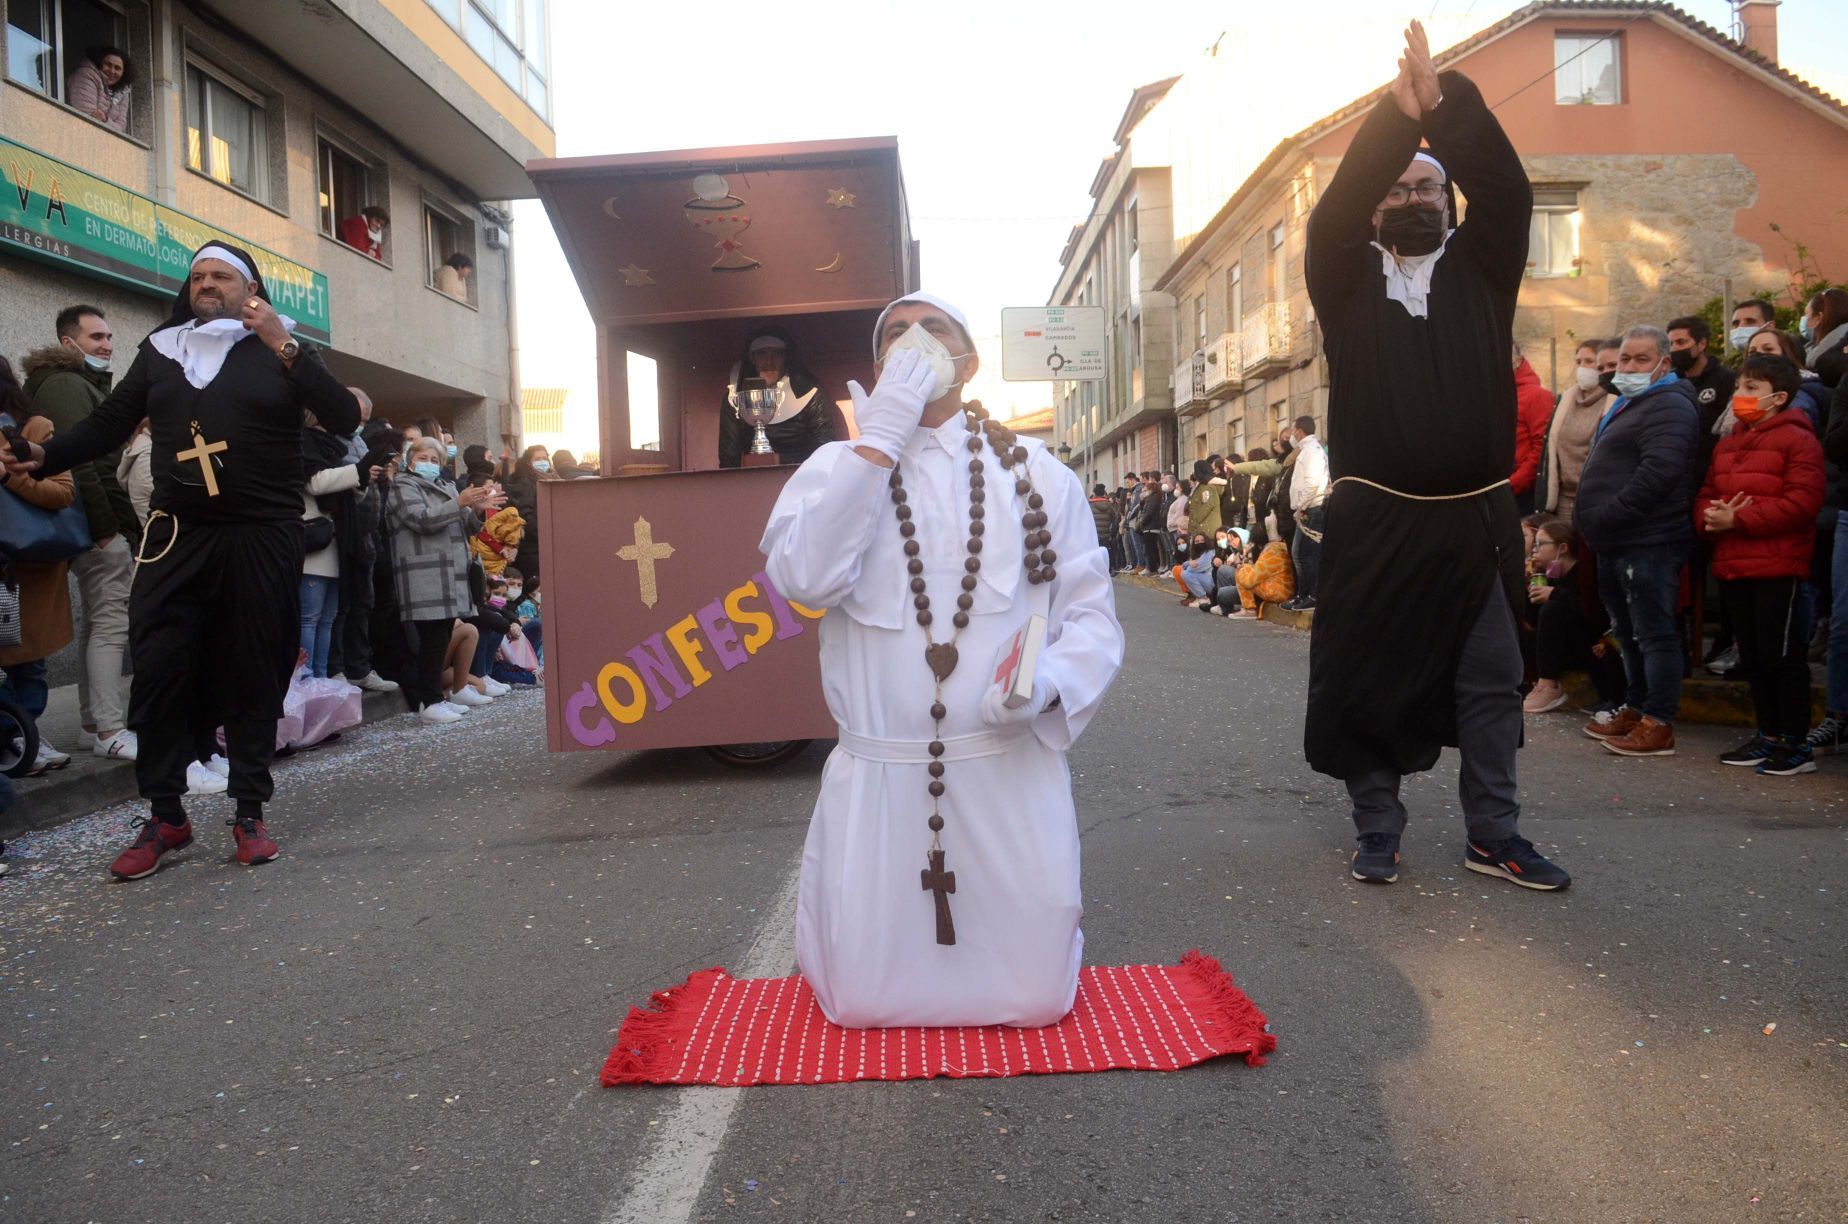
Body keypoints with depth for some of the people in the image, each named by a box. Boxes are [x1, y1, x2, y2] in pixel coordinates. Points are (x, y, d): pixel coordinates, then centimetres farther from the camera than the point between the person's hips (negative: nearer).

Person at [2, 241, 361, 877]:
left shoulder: (281, 349, 6)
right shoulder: (160, 350, 14)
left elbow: (344, 419, -6)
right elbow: (106, 423, 12)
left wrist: (286, 349, -14)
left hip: (262, 539, -2)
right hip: (176, 538, 3)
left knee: (254, 675, 2)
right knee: (159, 671, -2)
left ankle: (250, 812, 13)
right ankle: (165, 815, 10)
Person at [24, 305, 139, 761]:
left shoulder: (85, 384, 22)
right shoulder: (65, 385, -9)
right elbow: (75, 461, -19)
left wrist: (119, 523, 16)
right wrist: (106, 526, -21)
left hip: (101, 525, 11)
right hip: (101, 526, -11)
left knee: (97, 622, 12)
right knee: (112, 624, -12)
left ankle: (93, 722, 19)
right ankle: (110, 731, -12)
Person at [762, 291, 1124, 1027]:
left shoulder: (1036, 472, 4)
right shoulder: (836, 466, 4)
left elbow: (1092, 613, 3)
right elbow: (802, 578, -16)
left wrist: (1050, 679, -18)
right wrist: (879, 442, -15)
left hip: (1012, 772, 0)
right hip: (877, 775, 0)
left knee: (1035, 994, 7)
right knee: (861, 1000, 7)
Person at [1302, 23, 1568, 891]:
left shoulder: (1480, 267, 12)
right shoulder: (1349, 276, 9)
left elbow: (1507, 189, -3)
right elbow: (1333, 212, -9)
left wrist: (1444, 102, -14)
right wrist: (1398, 114, -18)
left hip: (1475, 518, 2)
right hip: (1375, 519, -2)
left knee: (1491, 683, 6)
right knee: (1370, 679, 2)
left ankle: (1493, 836, 19)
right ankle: (1377, 833, 16)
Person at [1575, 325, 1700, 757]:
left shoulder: (1669, 407, -12)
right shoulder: (1627, 404, 21)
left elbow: (1655, 475, -25)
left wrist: (1603, 517, -20)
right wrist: (1592, 520, 17)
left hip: (1648, 543, -11)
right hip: (1618, 542, 11)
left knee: (1653, 633, -6)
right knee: (1629, 633, 17)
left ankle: (1658, 725, -1)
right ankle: (1635, 709, 27)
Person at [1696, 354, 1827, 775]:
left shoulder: (1796, 439, -6)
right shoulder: (1727, 444, 18)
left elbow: (1802, 501, -16)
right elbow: (1705, 495, 15)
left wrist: (1738, 519, -20)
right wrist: (1711, 517, -8)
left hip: (1777, 566, -8)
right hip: (1732, 565, 8)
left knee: (1780, 653, -5)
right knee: (1752, 655, 13)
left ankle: (1797, 744, 4)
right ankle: (1768, 736, 23)